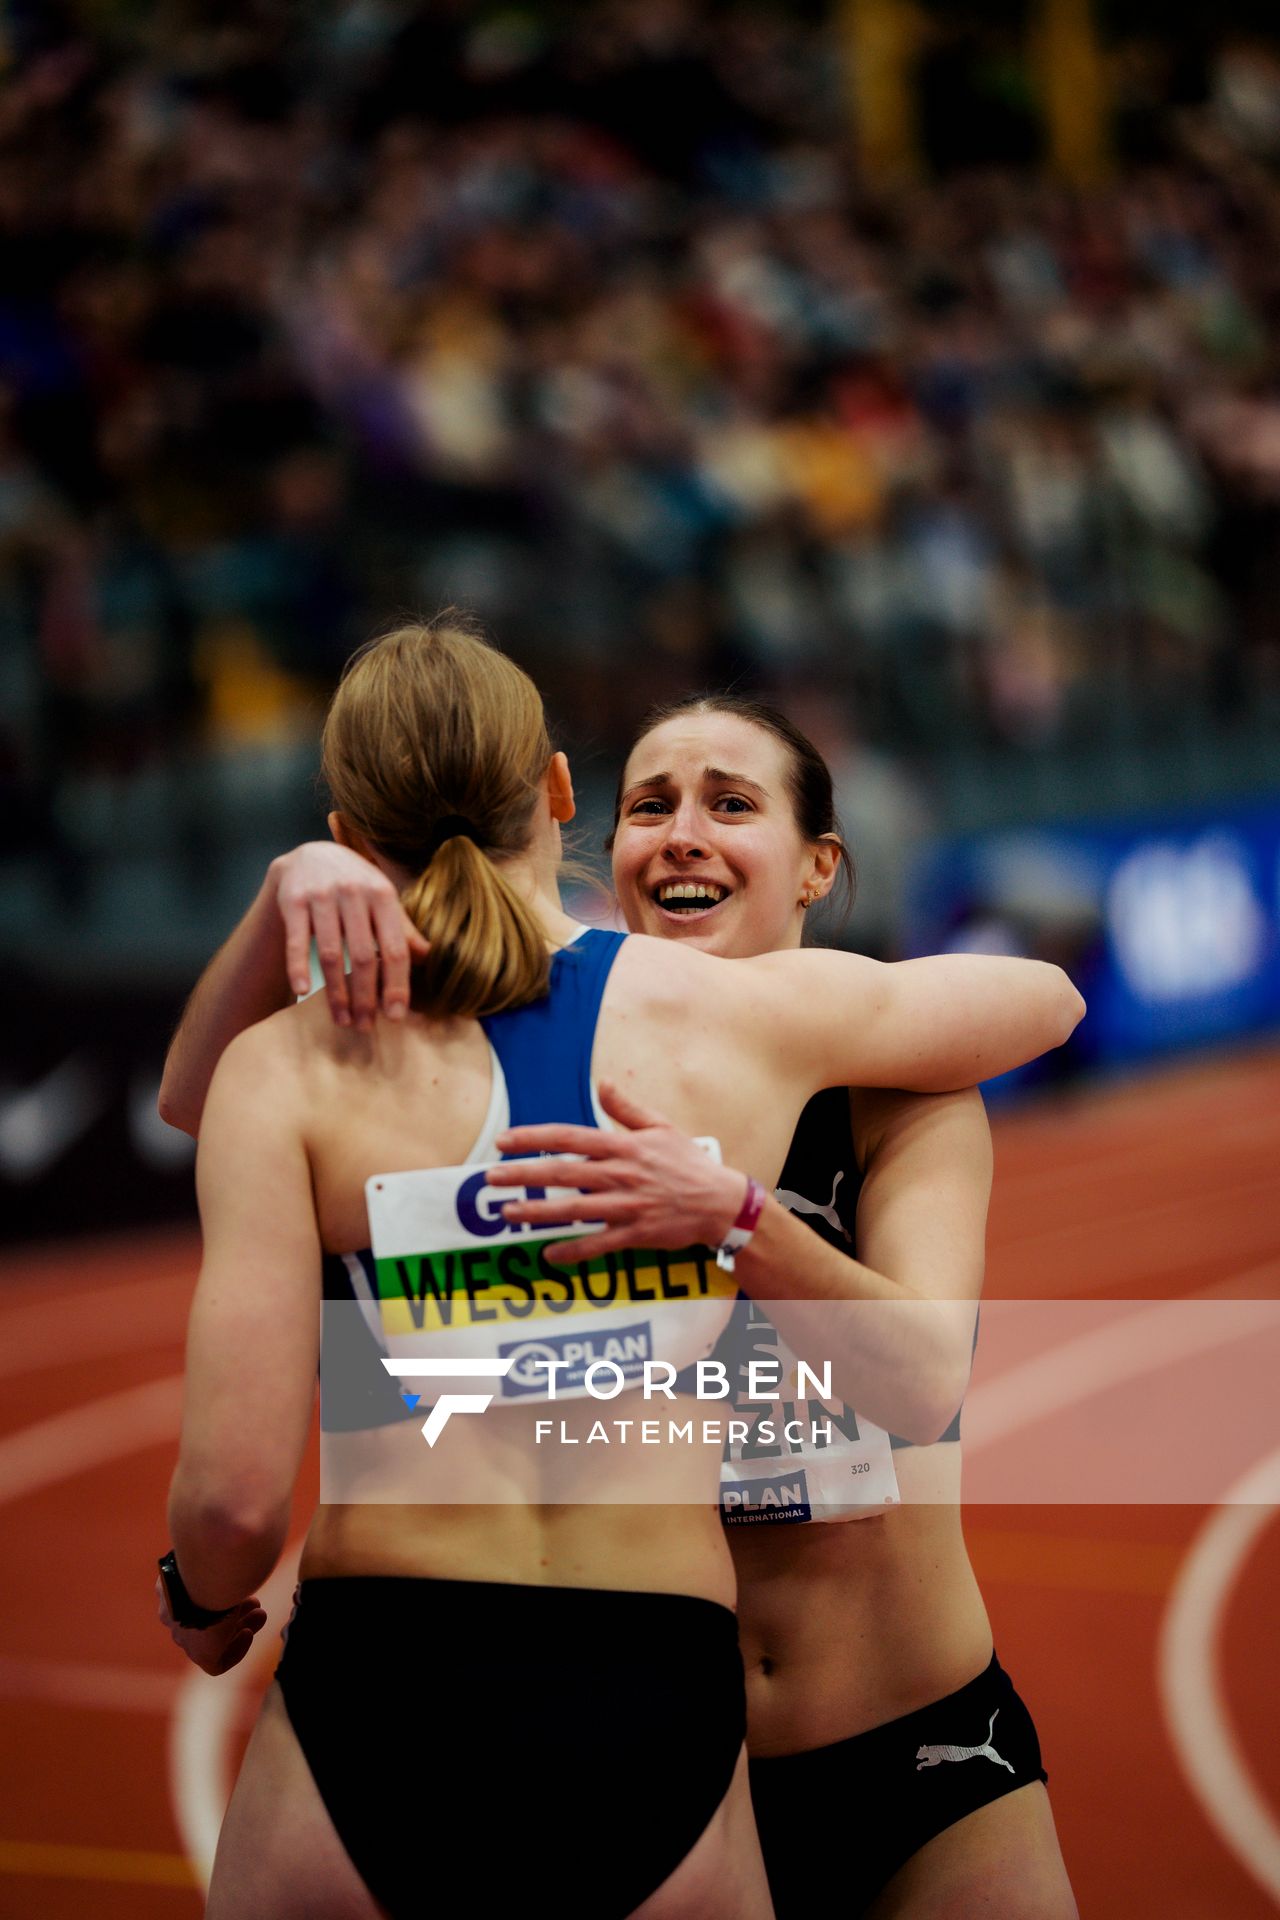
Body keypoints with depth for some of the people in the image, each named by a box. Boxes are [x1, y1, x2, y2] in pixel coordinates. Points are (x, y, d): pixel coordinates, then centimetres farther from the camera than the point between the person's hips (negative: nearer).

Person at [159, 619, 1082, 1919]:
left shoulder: (289, 1068, -2)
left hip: (373, 1703, -1)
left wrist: (207, 1601, 15)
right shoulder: (750, 1013, 5)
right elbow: (1048, 994, 26)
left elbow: (234, 1494, -9)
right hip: (663, 1733, 2)